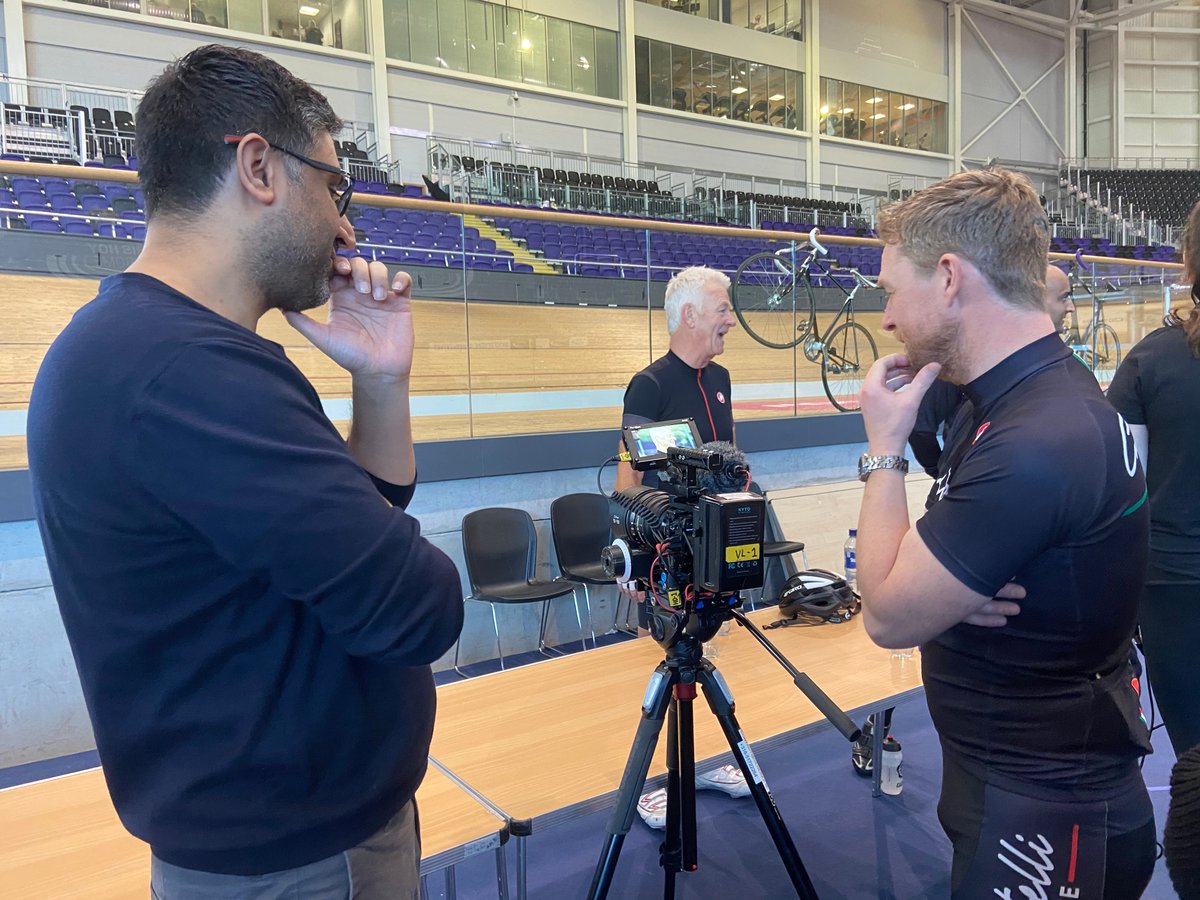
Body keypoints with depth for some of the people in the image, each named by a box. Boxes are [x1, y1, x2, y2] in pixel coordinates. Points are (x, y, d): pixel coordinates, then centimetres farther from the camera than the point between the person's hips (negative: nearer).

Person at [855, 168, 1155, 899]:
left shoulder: (1035, 442, -31)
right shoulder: (1046, 395, 1)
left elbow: (889, 616, -23)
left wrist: (884, 449, -16)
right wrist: (954, 585, -16)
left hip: (1045, 817, -8)